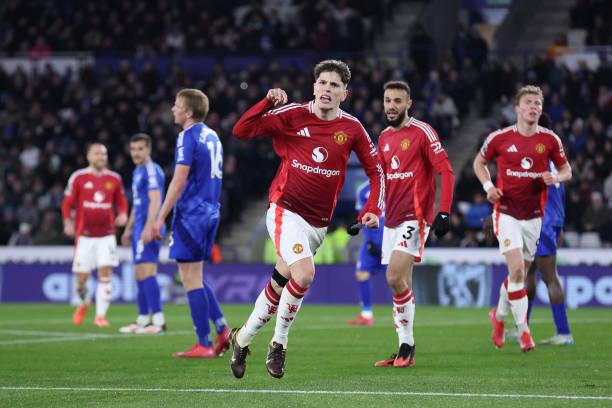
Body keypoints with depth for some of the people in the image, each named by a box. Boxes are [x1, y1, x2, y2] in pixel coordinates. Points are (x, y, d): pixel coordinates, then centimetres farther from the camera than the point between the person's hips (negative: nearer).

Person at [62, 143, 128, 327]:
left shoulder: (114, 179, 8)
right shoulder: (78, 177, 1)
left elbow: (121, 201, 18)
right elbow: (67, 203, 5)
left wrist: (123, 215, -3)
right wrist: (68, 223, -8)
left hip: (107, 234, 1)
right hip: (84, 235, -1)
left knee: (105, 272, -12)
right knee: (82, 277, 0)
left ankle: (101, 315, -7)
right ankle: (83, 303, 32)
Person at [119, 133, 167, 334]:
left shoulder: (151, 170, -10)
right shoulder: (137, 172, 21)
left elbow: (155, 201, -19)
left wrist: (148, 228, -26)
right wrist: (128, 229, 29)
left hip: (149, 227, -10)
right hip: (140, 228, 10)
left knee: (146, 272, -16)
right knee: (139, 274, 11)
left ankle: (159, 321, -18)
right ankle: (142, 320, 16)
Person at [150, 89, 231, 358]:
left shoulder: (188, 137, -12)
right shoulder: (212, 136, 15)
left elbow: (179, 181, -18)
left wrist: (160, 218, -18)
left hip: (190, 214, -9)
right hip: (210, 213, 9)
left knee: (191, 279, -4)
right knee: (191, 276, 17)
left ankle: (204, 345, -4)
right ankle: (221, 328, 6)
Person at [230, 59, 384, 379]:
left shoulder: (351, 128, 1)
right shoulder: (293, 115, -7)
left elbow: (375, 169, 12)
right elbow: (241, 130, -9)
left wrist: (373, 210, 0)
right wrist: (268, 102, -22)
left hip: (319, 222, 4)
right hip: (286, 211, -4)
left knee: (280, 285, 9)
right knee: (304, 273, -25)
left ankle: (242, 338, 30)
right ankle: (279, 343, -6)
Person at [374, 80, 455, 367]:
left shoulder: (422, 132, -7)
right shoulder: (384, 137, 15)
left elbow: (446, 171, -10)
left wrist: (444, 212, -18)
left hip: (415, 216, -7)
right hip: (392, 219, 7)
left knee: (394, 277, -19)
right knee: (401, 285, 7)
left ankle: (407, 346, -9)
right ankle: (404, 350, 11)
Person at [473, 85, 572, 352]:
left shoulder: (550, 140, 0)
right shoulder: (500, 138, -5)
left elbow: (566, 170, 12)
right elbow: (479, 162, 11)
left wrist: (556, 178, -11)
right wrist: (488, 186, -6)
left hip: (534, 215, 3)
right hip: (506, 213, -3)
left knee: (520, 274, 11)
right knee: (517, 269, -17)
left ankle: (499, 315, 39)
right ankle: (523, 331, -11)